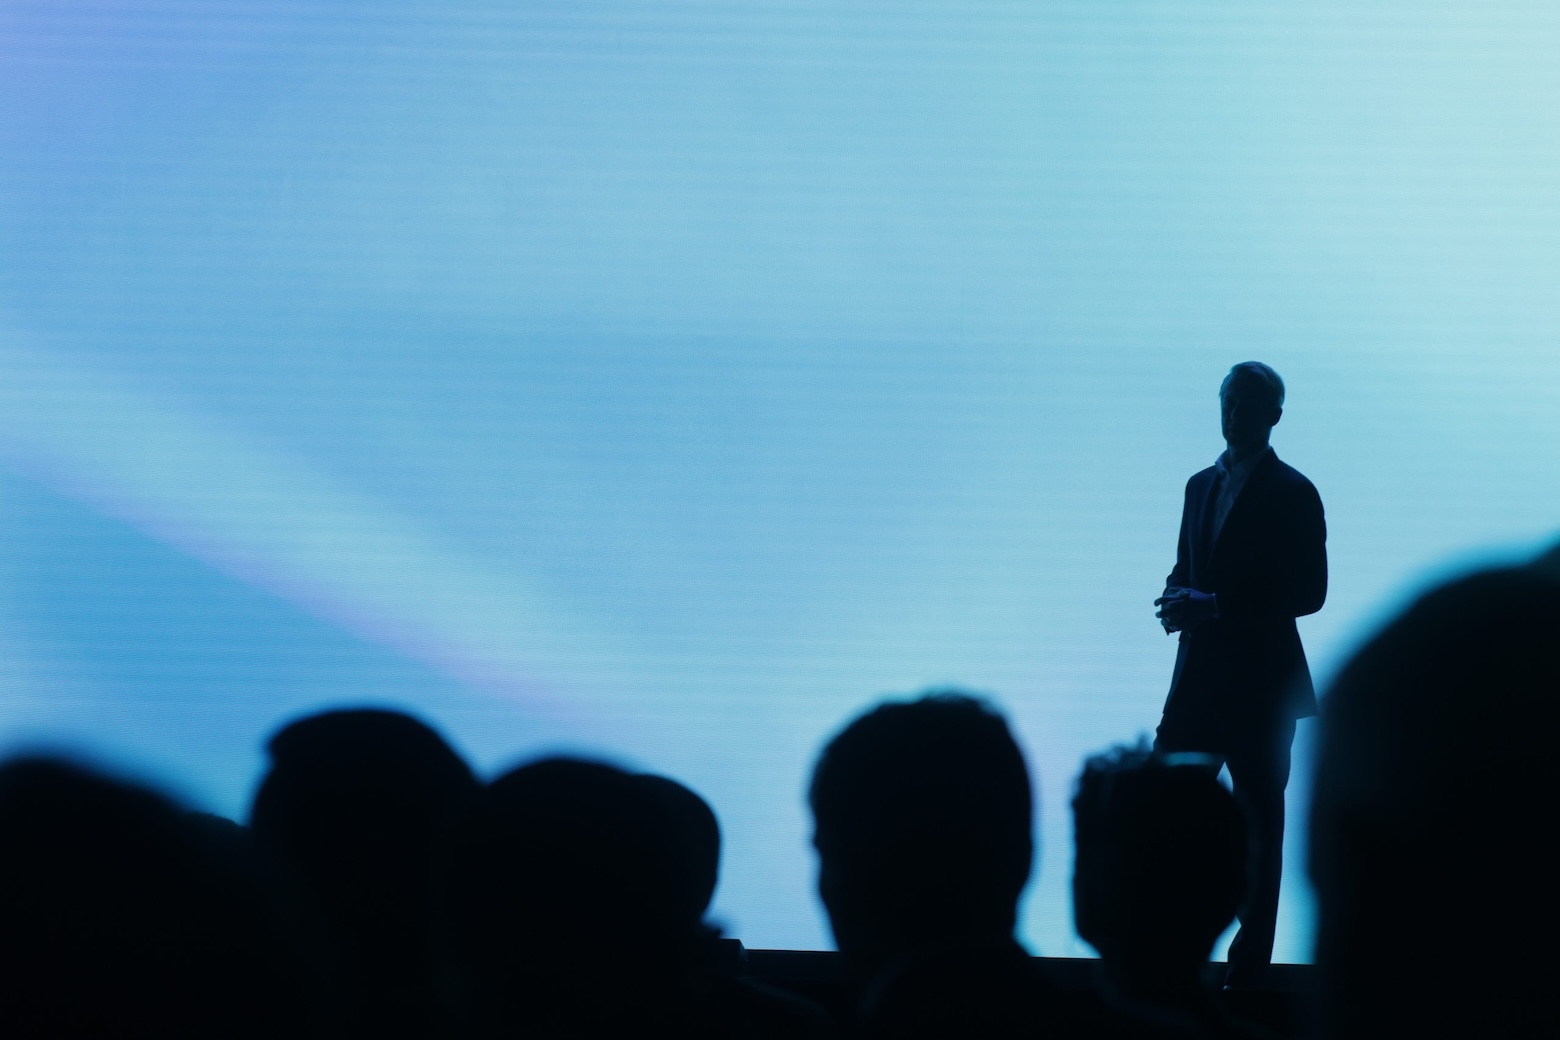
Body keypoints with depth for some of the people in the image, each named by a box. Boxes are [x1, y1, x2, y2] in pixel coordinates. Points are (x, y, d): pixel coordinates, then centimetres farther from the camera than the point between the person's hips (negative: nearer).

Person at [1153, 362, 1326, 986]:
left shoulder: (1292, 494, -5)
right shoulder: (1202, 484, 15)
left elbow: (1308, 592, -11)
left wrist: (1213, 605, -17)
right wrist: (1178, 597, -3)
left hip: (1261, 682, -6)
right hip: (1200, 672, 6)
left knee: (1259, 824, 1)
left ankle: (1249, 969, 6)